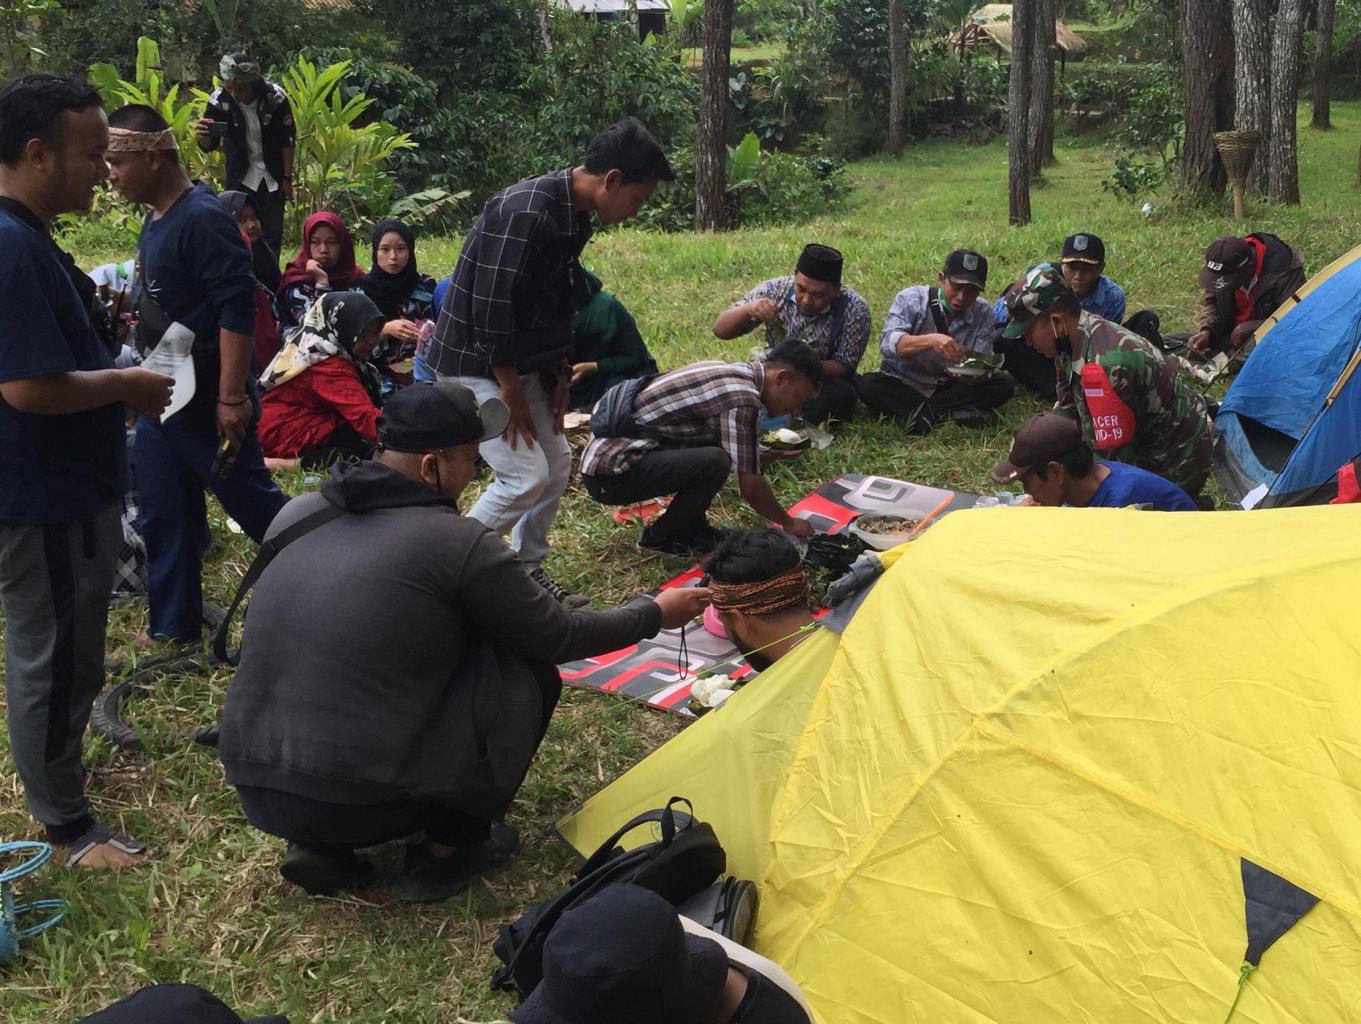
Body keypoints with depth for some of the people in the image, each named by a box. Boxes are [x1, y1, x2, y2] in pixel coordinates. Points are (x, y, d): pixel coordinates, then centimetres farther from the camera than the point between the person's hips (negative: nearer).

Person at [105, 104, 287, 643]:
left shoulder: (203, 219, -19)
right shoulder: (155, 220, 10)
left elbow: (238, 310, -24)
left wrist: (232, 397, -26)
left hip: (204, 400, -9)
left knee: (254, 504, 3)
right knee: (163, 515, 13)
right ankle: (173, 625, 25)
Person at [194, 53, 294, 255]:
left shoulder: (276, 98, -18)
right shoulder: (219, 100, -16)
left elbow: (287, 140, -6)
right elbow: (209, 146, -13)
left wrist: (287, 178, -5)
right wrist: (202, 137, -36)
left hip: (273, 177, -1)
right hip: (240, 176, 1)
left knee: (272, 235, 2)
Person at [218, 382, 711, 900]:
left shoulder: (300, 516, 7)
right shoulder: (456, 541, -11)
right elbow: (558, 638, 1)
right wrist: (655, 614, 18)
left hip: (255, 790, 6)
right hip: (363, 802, -6)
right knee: (529, 672, 9)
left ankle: (319, 845, 18)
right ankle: (447, 850, 13)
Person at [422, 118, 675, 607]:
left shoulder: (573, 213, 4)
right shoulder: (525, 213, -27)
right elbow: (491, 309, -26)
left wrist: (560, 374, 9)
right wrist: (512, 393, -18)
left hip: (523, 364, 9)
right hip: (474, 363, -9)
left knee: (557, 461, 11)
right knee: (526, 475, -12)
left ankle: (528, 570, 25)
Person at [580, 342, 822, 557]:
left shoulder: (734, 373, 11)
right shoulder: (742, 399, -17)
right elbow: (751, 488, -12)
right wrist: (789, 523, 3)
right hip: (611, 475, -10)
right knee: (714, 462, -24)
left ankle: (691, 529, 13)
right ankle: (660, 538, -3)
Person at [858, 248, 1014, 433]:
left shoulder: (983, 315, -2)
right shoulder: (912, 298, -11)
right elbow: (888, 343, -28)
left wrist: (977, 373, -35)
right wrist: (931, 340, -45)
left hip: (949, 388, 2)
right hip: (902, 386, -2)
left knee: (1005, 383, -17)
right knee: (867, 384, -31)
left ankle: (919, 412, -24)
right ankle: (950, 412, -30)